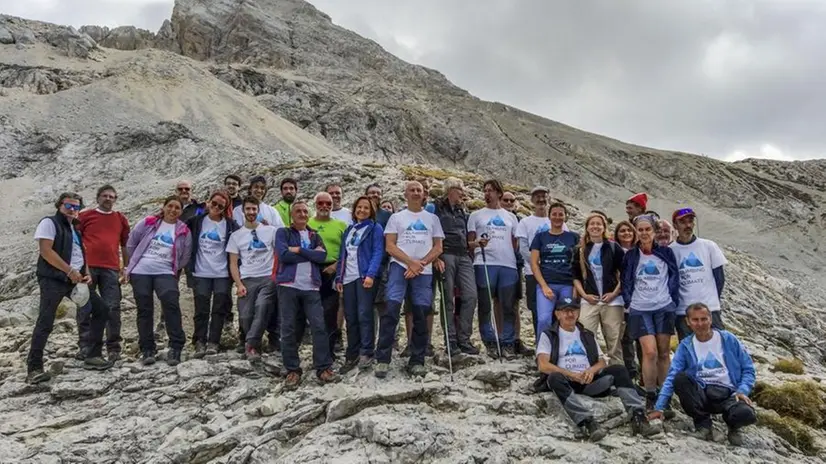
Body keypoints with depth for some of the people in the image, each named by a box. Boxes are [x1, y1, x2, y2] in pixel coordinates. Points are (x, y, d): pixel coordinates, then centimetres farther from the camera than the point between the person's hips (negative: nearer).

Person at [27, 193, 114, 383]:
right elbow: (45, 251, -14)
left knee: (101, 310, 5)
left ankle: (93, 356, 11)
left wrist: (86, 274, 4)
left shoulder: (75, 229, 22)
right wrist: (70, 271, -16)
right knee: (45, 323, -12)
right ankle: (34, 368, -6)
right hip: (53, 279, -8)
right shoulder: (49, 222, -2)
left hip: (75, 279, 8)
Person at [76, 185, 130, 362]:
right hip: (87, 267, -1)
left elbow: (125, 245, 17)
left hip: (111, 269, 1)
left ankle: (113, 348, 4)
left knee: (112, 309, -1)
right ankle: (85, 346, 11)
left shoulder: (121, 219, 13)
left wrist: (126, 267, 11)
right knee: (85, 308, 3)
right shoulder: (85, 216, 8)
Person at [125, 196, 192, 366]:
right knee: (145, 310, 4)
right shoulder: (148, 223, 4)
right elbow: (131, 244, 11)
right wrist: (134, 263, 14)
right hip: (140, 272, 1)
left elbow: (185, 257, 9)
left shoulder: (184, 231, 4)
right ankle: (147, 350, 12)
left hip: (165, 273, -1)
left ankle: (176, 347, -16)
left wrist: (175, 270, 4)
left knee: (171, 304, -22)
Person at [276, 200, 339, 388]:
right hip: (288, 286, -2)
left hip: (311, 287, 2)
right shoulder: (283, 233, 8)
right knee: (288, 329, 0)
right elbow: (284, 255, -11)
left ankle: (324, 369, 2)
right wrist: (311, 254, -4)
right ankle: (293, 371, 8)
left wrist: (299, 250, -8)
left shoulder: (315, 235, 18)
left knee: (319, 327, -4)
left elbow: (322, 256, -1)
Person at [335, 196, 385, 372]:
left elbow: (378, 253, -8)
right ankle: (352, 355, 12)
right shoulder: (349, 229, 20)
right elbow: (342, 255, 20)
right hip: (348, 278, 6)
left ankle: (367, 353, -5)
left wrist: (371, 274, -20)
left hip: (365, 276, -6)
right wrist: (339, 277, 11)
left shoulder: (375, 228, 3)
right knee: (350, 317, 6)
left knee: (364, 314, -11)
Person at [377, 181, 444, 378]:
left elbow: (438, 247, 10)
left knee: (421, 315, 1)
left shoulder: (432, 218, 16)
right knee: (391, 309, -15)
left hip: (424, 271, 2)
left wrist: (420, 264, -6)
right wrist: (411, 262, -10)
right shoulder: (396, 217, 11)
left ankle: (417, 361, 10)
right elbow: (389, 246, 2)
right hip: (400, 267, -2)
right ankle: (382, 359, -11)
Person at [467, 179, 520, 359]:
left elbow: (515, 243, 19)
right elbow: (469, 242, 7)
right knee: (485, 306, 0)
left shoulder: (510, 217, 19)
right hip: (484, 264, -2)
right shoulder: (476, 215, 12)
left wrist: (518, 262, 7)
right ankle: (490, 342, 8)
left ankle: (508, 343, 8)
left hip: (508, 265, 2)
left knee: (508, 306, 2)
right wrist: (477, 243, -13)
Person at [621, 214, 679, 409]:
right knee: (650, 352, -12)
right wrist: (628, 302, 2)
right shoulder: (631, 256, 5)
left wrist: (674, 300, 2)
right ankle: (650, 396, -3)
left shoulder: (666, 252, 4)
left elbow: (674, 278, 8)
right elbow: (625, 281, 10)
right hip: (640, 309, -1)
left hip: (664, 307, 1)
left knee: (664, 352, 5)